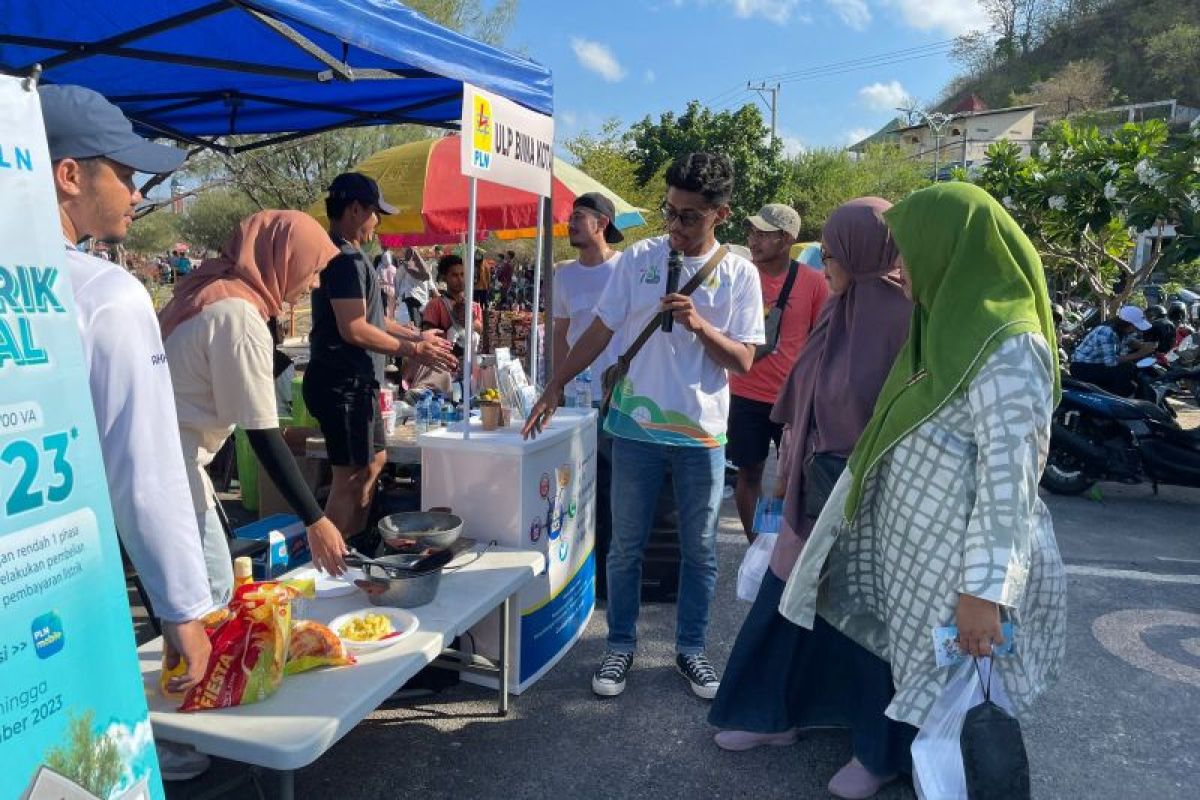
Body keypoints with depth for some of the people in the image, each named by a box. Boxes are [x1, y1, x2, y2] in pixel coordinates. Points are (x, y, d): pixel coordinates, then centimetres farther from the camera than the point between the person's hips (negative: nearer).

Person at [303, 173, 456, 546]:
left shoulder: (345, 255, 16)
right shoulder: (346, 258, -18)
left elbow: (367, 316, 22)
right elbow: (354, 329, -25)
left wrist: (415, 335, 20)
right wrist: (413, 350, -17)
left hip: (354, 382, 11)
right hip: (343, 383, -11)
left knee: (374, 461, 20)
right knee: (351, 477, -4)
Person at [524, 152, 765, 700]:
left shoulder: (739, 274, -1)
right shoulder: (639, 258, -1)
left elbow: (743, 361, -4)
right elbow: (601, 330, 2)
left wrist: (699, 325, -19)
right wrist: (556, 385, -4)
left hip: (702, 433, 0)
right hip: (636, 428, 0)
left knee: (700, 549, 11)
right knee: (626, 545, 10)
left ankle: (690, 647, 30)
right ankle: (621, 645, 28)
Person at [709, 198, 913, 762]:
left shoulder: (904, 319, -18)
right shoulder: (841, 311, 6)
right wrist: (789, 470, 16)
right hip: (816, 491, 8)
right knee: (787, 602, 16)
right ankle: (773, 715, 36)